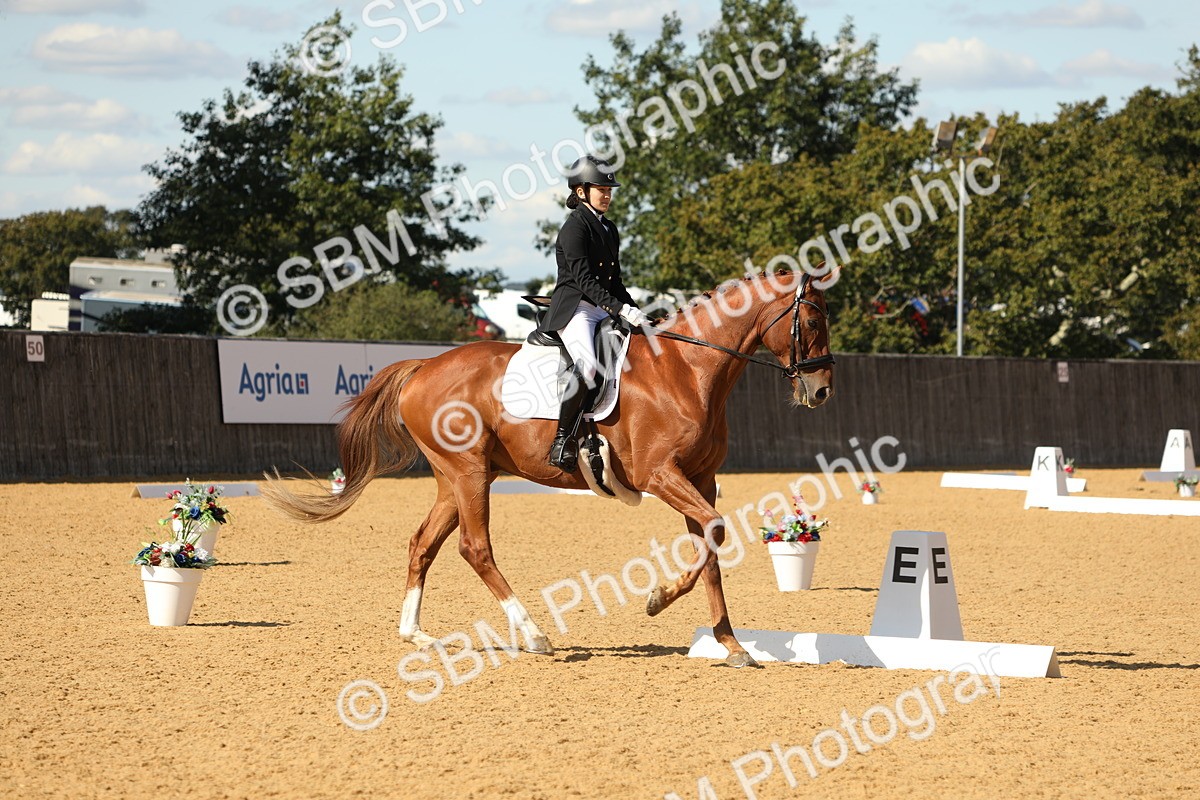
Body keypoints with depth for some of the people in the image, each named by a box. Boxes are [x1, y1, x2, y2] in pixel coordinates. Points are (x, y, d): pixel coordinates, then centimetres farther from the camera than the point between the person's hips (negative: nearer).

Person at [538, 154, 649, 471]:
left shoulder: (609, 230, 20)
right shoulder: (574, 227, -7)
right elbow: (583, 279, -17)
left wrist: (636, 313, 11)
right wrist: (621, 310, -24)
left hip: (606, 311, 9)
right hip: (575, 310, -9)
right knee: (587, 367, -34)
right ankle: (563, 441, -30)